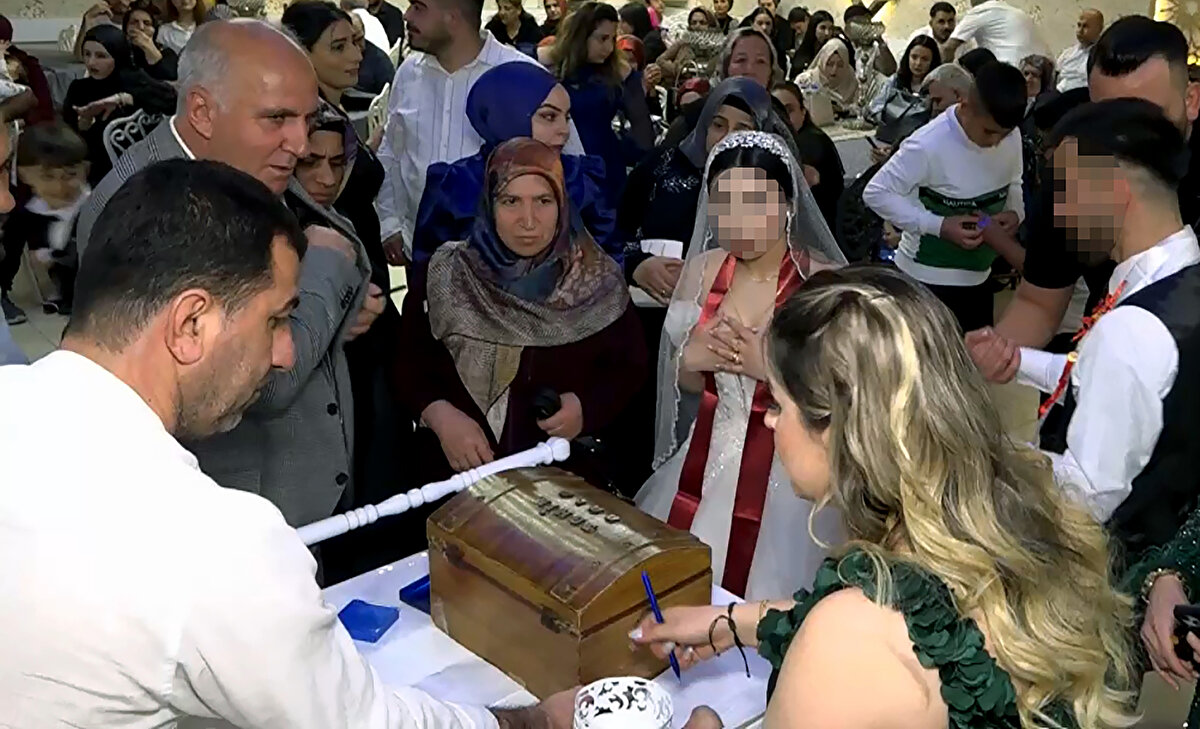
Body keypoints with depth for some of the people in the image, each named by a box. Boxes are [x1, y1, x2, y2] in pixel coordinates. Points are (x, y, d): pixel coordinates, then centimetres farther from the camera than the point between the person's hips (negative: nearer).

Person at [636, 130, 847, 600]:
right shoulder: (703, 268, 1)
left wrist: (769, 366, -21)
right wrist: (690, 360, -9)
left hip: (788, 471, -4)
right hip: (707, 463, 4)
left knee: (764, 589, -2)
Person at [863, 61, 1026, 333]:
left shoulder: (1012, 137, -3)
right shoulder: (928, 145, -24)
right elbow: (875, 193, -20)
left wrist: (1016, 212, -9)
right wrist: (939, 226, -26)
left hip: (978, 276, 7)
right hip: (928, 279, -7)